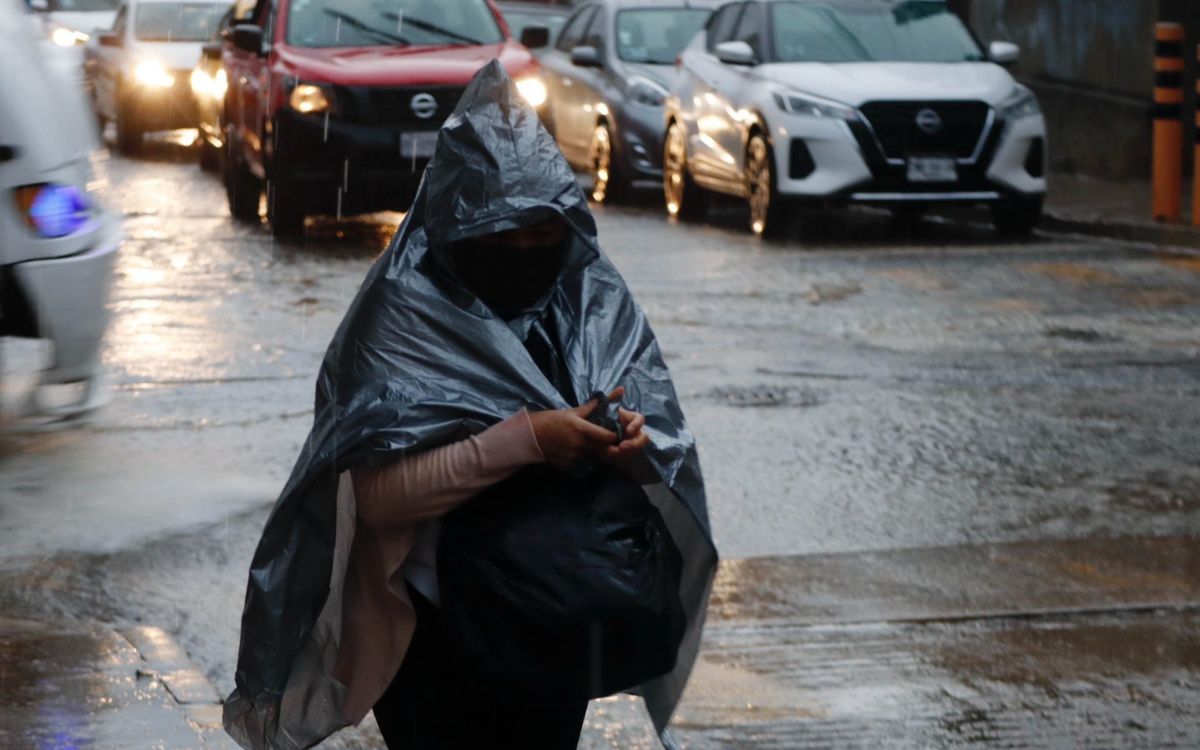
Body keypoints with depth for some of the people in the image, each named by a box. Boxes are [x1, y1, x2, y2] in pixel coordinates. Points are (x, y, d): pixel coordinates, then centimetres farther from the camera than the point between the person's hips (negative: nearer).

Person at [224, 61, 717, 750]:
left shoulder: (595, 299, -3)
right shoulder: (405, 314, -17)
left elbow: (665, 453, -2)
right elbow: (372, 491, -25)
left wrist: (637, 446, -25)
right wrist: (523, 440, -32)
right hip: (435, 630, -4)